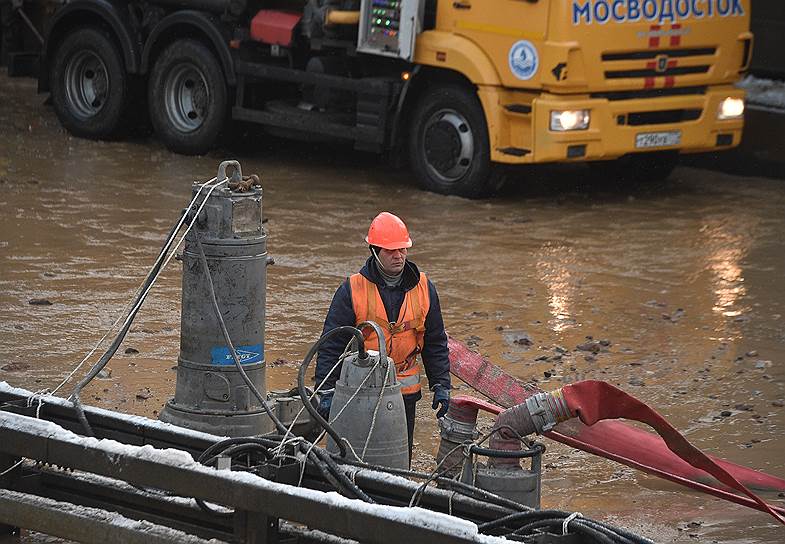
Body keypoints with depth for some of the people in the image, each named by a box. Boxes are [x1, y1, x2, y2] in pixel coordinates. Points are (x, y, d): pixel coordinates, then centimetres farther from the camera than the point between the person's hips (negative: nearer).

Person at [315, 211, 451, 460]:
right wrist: (327, 391, -11)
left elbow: (435, 343, 12)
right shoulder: (352, 290, -7)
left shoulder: (423, 288, 4)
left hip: (405, 392, 3)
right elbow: (331, 345, -5)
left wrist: (441, 386, 6)